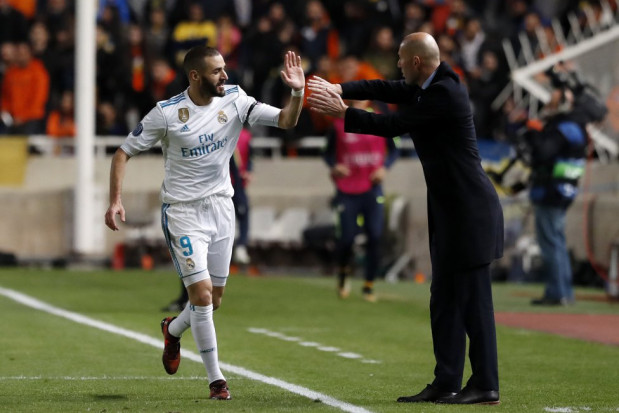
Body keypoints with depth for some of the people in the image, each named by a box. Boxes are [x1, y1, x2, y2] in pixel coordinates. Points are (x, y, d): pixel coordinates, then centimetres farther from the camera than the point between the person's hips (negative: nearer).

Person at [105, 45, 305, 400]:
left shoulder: (234, 100, -5)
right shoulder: (167, 114, -14)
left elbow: (285, 121, -8)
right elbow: (124, 152, -4)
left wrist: (297, 93, -27)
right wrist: (116, 200, -14)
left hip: (222, 207, 4)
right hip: (183, 211, -4)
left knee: (215, 299, 10)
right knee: (202, 294, -14)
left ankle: (173, 330, 44)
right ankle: (216, 379, -2)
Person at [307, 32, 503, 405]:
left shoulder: (445, 93, -18)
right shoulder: (431, 86, 12)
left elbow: (393, 125, -17)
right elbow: (386, 90, 14)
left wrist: (341, 112, -9)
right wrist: (338, 89, 1)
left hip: (469, 210, -10)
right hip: (449, 211, 10)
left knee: (473, 299, -6)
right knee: (445, 299, 10)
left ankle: (486, 386, -3)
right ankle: (446, 383, 12)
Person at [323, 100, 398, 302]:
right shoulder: (340, 124, 1)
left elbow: (393, 150, 11)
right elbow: (329, 152, 10)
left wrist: (384, 167, -6)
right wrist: (334, 166, -10)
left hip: (372, 188, 1)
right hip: (347, 190, -1)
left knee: (375, 237, -7)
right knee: (346, 238, -5)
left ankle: (369, 286, 6)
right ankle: (343, 272, 27)